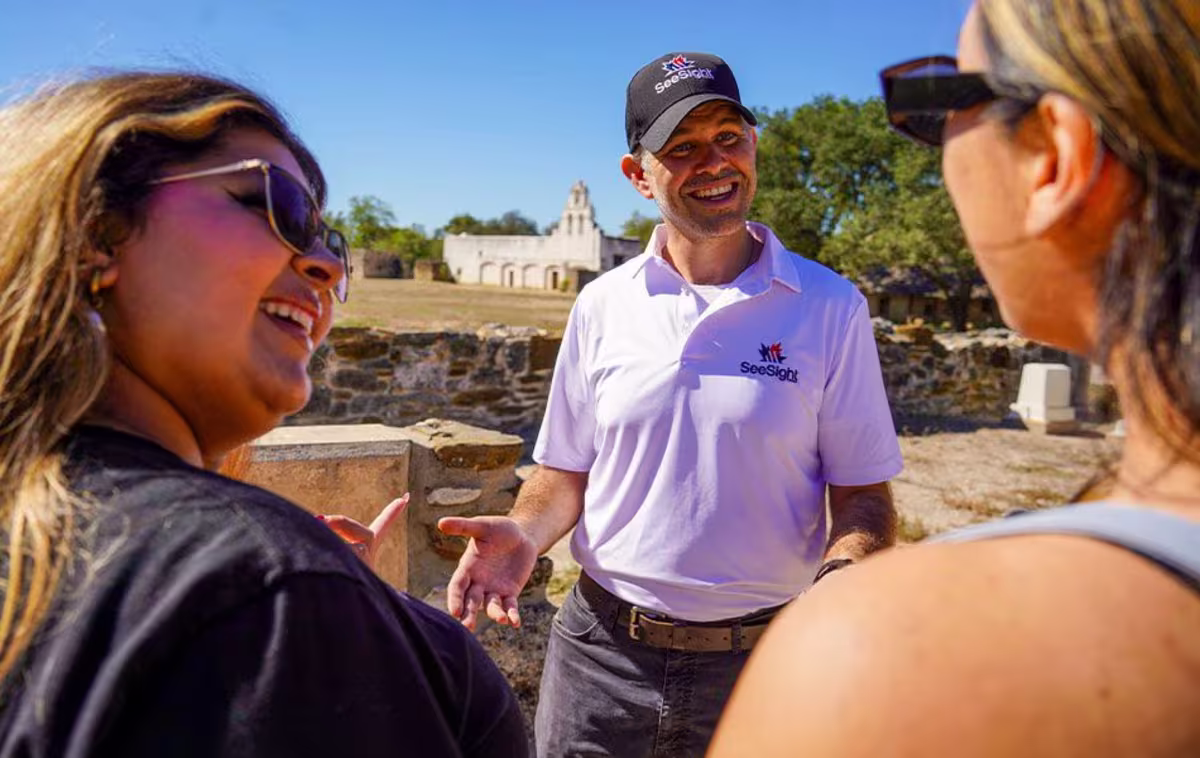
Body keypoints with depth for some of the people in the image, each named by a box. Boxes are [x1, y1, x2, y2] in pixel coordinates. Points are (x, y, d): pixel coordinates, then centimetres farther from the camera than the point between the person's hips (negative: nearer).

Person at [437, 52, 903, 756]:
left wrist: (842, 573, -21)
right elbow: (568, 471, 7)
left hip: (761, 656, -1)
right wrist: (524, 533, -13)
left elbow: (864, 493, -2)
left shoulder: (830, 308, -5)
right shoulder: (602, 307, 1)